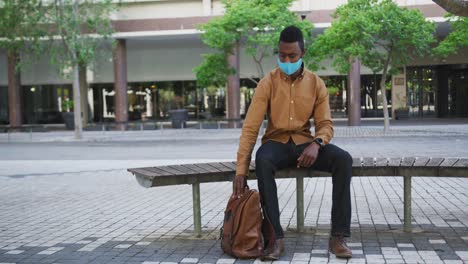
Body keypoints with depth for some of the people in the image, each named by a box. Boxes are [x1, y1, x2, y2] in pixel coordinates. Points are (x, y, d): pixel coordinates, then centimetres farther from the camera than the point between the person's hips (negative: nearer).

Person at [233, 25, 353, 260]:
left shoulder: (316, 83, 1)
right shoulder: (268, 83, -6)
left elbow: (325, 124, -1)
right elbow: (250, 127, -11)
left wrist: (316, 144, -26)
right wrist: (241, 169, -21)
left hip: (304, 143, 2)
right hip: (277, 142, -2)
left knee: (343, 159, -27)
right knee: (263, 161, -38)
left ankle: (338, 236, -24)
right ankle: (276, 237, -34)